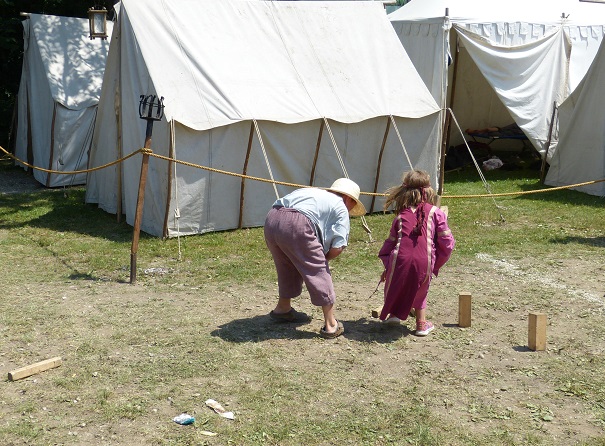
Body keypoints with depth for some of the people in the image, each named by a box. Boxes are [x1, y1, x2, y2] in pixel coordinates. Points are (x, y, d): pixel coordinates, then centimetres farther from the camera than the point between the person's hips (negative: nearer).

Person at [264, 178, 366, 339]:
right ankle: (331, 325, 14)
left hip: (271, 219, 7)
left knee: (288, 267, 28)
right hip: (296, 225, -7)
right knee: (318, 271, 8)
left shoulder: (313, 192, 35)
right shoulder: (341, 208, 16)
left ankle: (282, 308, 47)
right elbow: (337, 247, 5)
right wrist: (322, 258, 25)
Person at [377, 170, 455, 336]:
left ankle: (394, 313, 25)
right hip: (424, 263, 0)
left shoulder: (401, 216, 15)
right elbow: (447, 242, 5)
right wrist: (437, 263, 19)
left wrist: (387, 266, 22)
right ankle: (421, 324, 27)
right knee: (420, 291, 26)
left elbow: (391, 241, 16)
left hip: (400, 260, 0)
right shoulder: (435, 212, 9)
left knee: (395, 285, 31)